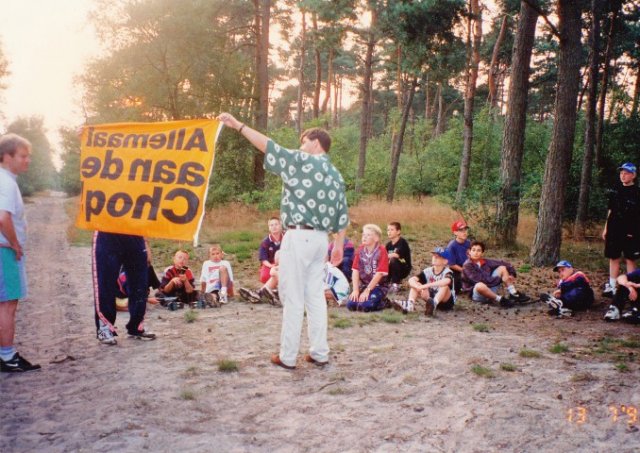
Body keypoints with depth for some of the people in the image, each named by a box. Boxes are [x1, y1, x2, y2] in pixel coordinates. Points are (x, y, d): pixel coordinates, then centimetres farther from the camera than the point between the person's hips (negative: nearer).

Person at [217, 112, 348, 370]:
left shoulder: (302, 162, -7)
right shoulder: (335, 174, 14)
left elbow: (269, 147, -10)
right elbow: (342, 215, 15)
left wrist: (238, 126, -5)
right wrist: (339, 245, 21)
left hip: (299, 236, -7)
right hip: (320, 238, 7)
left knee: (293, 298, -2)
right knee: (315, 296, 13)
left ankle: (287, 357, 6)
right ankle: (320, 353, 17)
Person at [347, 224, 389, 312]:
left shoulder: (381, 251, -14)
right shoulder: (360, 250, 2)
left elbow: (379, 273, -18)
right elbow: (355, 270, -3)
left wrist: (367, 291, -18)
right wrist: (355, 290, -12)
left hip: (379, 286, -5)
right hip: (363, 285, 5)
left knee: (366, 306, -27)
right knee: (351, 305, -16)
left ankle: (383, 302, 3)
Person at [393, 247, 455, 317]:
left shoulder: (447, 272, -17)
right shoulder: (428, 271, -4)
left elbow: (447, 281, -44)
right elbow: (411, 280, -14)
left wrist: (425, 286, -45)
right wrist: (419, 287, -36)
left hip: (447, 301, -5)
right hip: (431, 298, 5)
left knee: (445, 285, -34)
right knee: (415, 285, -12)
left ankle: (434, 304, -55)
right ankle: (410, 304, -38)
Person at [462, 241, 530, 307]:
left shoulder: (485, 262, 2)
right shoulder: (467, 266, -16)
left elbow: (504, 264, 10)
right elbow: (480, 279, -25)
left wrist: (512, 274, -4)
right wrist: (499, 279, -20)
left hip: (490, 288, 7)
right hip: (477, 293, -7)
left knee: (502, 268, 3)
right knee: (479, 285, -42)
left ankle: (513, 294, -9)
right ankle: (500, 299, -20)